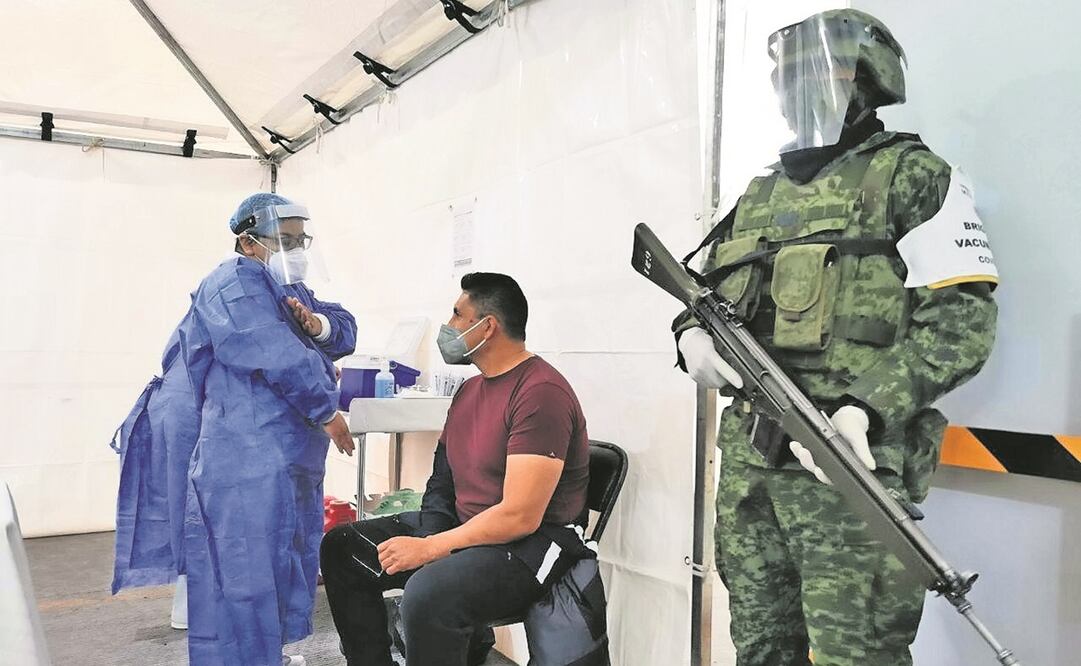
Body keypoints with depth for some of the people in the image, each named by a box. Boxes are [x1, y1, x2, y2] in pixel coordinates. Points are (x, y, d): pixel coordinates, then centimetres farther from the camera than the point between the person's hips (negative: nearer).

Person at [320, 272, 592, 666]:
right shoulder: (470, 389, 12)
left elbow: (520, 517, -25)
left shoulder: (542, 392, -19)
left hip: (531, 542, -9)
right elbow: (443, 479, 9)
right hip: (462, 527, 9)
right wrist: (429, 535, -12)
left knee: (429, 592, -35)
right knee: (341, 548, 6)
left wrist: (429, 548, -20)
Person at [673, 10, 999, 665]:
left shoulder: (911, 175, 0)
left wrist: (866, 407, -22)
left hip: (847, 461, -6)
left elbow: (963, 319, -9)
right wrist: (692, 332, 0)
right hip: (747, 459, 7)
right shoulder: (761, 192, 20)